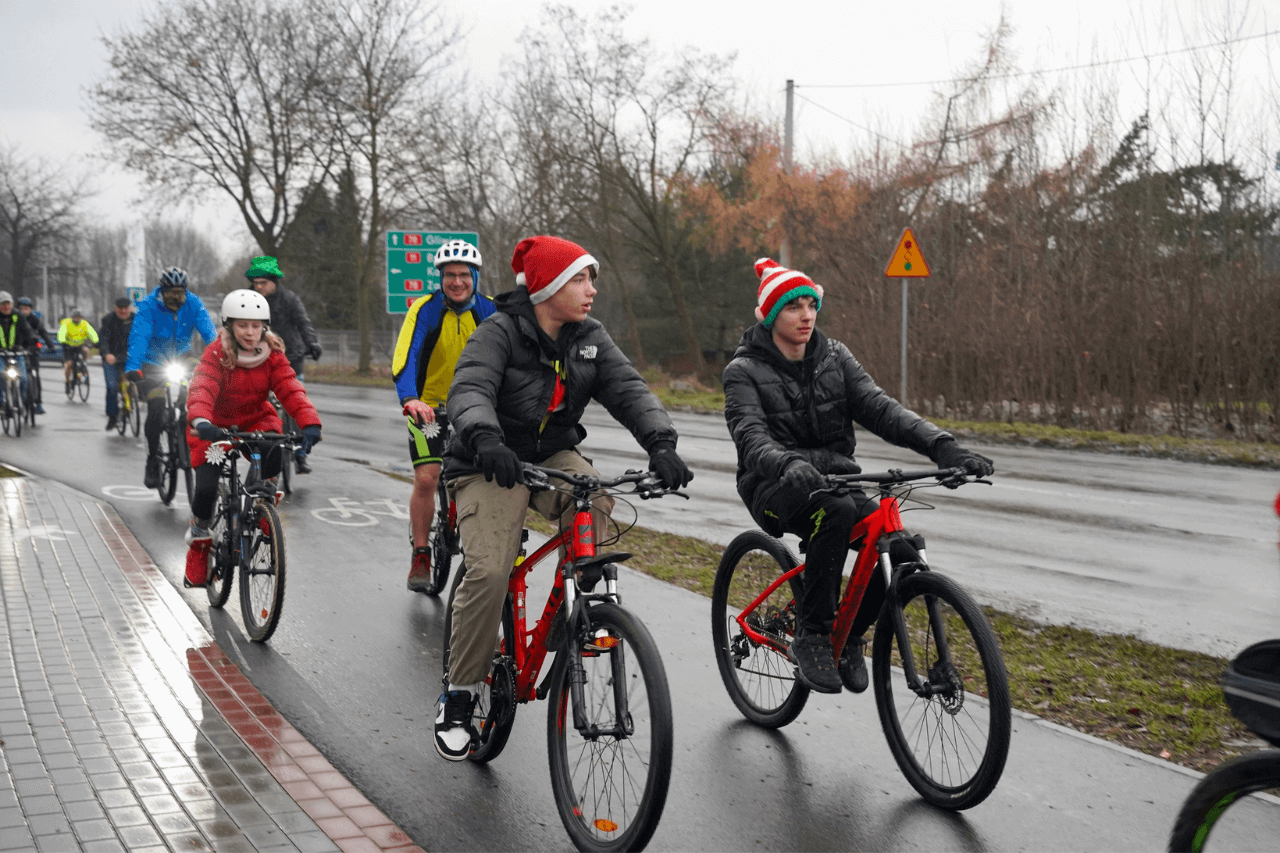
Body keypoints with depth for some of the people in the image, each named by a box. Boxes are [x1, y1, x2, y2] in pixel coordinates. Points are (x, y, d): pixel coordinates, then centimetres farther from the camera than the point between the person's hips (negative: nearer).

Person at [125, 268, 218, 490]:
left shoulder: (193, 304, -11)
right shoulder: (149, 306, -18)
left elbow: (209, 331, -21)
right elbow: (139, 336, -28)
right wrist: (132, 367, -43)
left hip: (181, 359, 3)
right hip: (154, 362, -3)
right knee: (156, 409, -18)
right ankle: (152, 461, -4)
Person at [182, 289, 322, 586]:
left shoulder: (272, 354, -12)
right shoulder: (217, 355, -21)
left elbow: (290, 389, -23)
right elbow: (201, 389, -37)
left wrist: (310, 423, -41)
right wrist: (201, 422, -58)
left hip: (255, 419, 2)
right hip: (216, 425, -2)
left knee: (275, 450, -31)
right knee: (206, 487, -18)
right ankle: (199, 533, 12)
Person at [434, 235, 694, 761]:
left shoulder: (590, 338, 2)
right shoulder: (500, 331, -14)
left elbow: (628, 390, -9)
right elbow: (469, 390, -29)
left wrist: (661, 443, -28)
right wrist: (485, 437, -51)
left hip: (554, 456, 4)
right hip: (492, 466, -4)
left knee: (595, 501, -31)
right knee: (489, 573, -23)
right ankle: (459, 695, -5)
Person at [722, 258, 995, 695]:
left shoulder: (833, 356, 5)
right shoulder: (745, 371, -7)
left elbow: (878, 406, -7)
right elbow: (751, 437, -23)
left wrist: (942, 445, -24)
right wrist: (787, 465, -47)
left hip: (834, 478, 5)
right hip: (776, 488, -5)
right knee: (836, 510, -37)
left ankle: (850, 636, 5)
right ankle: (811, 636, -23)